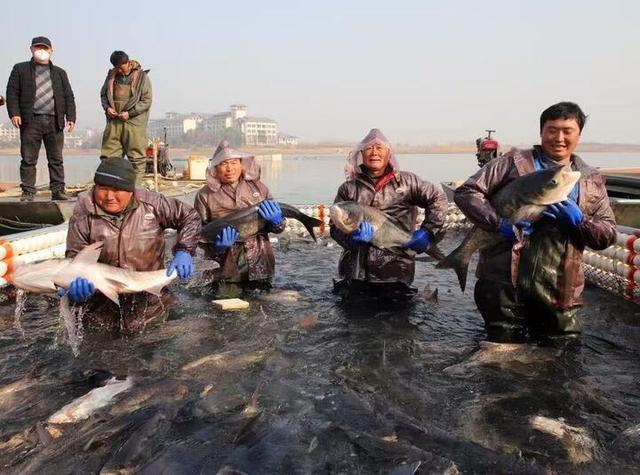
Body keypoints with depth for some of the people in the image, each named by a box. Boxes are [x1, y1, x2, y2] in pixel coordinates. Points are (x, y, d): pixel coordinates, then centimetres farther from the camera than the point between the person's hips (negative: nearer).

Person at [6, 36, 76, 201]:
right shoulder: (20, 69, 13)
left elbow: (69, 96, 14)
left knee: (56, 160, 2)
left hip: (54, 121, 2)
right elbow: (12, 93, 6)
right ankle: (28, 192, 4)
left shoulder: (60, 73, 19)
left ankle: (58, 191, 5)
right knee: (28, 160, -1)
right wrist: (14, 113, -7)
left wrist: (70, 117, 2)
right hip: (30, 121, -1)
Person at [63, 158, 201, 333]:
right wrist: (77, 284, -31)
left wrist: (183, 251, -13)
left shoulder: (151, 204, -8)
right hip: (102, 304, 0)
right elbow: (75, 256, -10)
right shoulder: (83, 214, -9)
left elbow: (190, 217, 2)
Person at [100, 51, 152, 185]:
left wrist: (129, 113, -12)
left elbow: (146, 101, -5)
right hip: (113, 121, 4)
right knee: (109, 156, 3)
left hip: (134, 122, -4)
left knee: (137, 158, -3)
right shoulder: (111, 75, 11)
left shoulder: (141, 76, -2)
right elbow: (103, 94, 22)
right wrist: (107, 107, 1)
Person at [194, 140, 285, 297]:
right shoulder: (205, 195, -1)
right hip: (227, 270, -2)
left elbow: (279, 227, 10)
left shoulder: (257, 187, 5)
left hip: (260, 265, 3)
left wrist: (276, 221, -12)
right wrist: (218, 246, -19)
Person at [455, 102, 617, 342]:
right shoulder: (514, 162, 2)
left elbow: (608, 236, 10)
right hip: (505, 283, -3)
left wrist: (579, 220, -10)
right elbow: (466, 192, -4)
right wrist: (500, 223, -17)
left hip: (560, 292, 4)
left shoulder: (592, 180, 13)